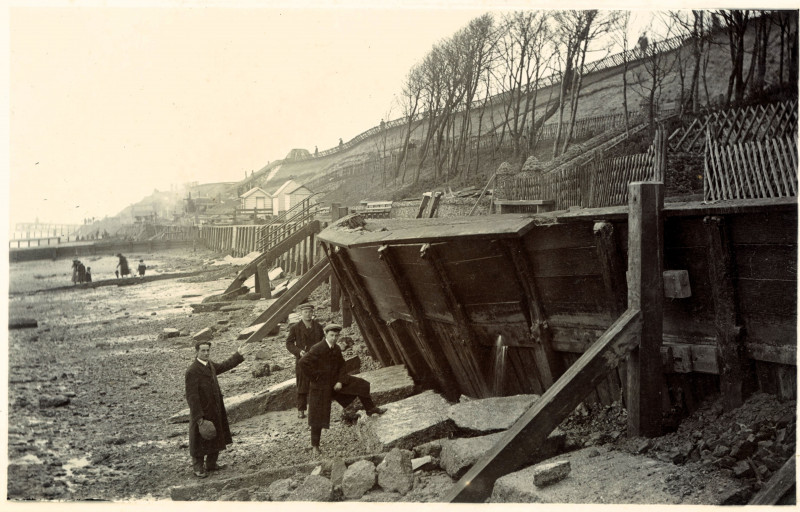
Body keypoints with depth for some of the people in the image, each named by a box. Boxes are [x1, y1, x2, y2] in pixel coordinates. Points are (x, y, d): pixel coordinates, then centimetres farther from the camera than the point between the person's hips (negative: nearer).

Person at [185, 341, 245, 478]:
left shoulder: (210, 365, 2)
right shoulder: (192, 371, -23)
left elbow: (223, 366, 25)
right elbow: (191, 396, -24)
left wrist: (238, 355, 32)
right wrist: (199, 418, -25)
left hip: (215, 411, 8)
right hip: (201, 412, -8)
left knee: (216, 439, 19)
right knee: (200, 441, 7)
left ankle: (211, 464, 36)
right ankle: (198, 468, 24)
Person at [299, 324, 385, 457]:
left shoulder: (337, 349, -2)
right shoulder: (317, 349, -24)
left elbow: (341, 366, 9)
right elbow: (303, 362, -32)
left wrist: (340, 381, -6)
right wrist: (314, 377, -21)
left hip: (334, 381, 6)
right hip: (321, 386, -6)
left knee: (361, 385, 7)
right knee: (318, 416, 2)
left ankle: (371, 409, 28)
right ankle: (315, 446, 17)